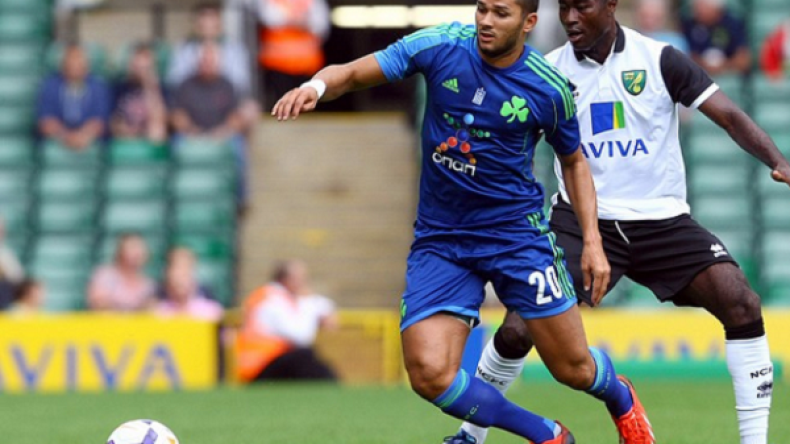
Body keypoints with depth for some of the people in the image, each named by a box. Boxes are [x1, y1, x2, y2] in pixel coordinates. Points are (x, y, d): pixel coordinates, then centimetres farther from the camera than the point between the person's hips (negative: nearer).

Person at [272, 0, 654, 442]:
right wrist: (316, 87, -32)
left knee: (574, 369, 3)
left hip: (518, 234, -1)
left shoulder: (549, 88, -8)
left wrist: (593, 241, 0)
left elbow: (574, 160, 9)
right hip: (440, 239, 1)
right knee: (430, 373, -15)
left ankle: (619, 396, 44)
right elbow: (352, 73, -9)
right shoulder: (442, 46, -9)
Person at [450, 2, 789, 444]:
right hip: (582, 221, 0)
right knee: (520, 328, -15)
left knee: (743, 304, -18)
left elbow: (730, 116, -7)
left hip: (663, 221, 0)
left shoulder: (659, 60, -3)